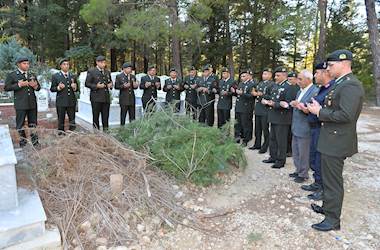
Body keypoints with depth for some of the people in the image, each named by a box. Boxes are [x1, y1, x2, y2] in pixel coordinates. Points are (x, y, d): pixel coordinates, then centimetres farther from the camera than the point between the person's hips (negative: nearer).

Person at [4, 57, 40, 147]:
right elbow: (6, 88, -5)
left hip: (32, 103, 4)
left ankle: (34, 141, 19)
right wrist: (19, 85, -16)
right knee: (20, 123, 3)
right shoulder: (11, 75, 2)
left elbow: (38, 87, 18)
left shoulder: (32, 75, 15)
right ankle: (23, 141, 15)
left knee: (33, 123, 10)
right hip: (20, 104, -4)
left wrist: (35, 86, -5)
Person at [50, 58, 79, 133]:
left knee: (72, 121, 5)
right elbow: (52, 89, 3)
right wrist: (58, 87, -16)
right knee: (61, 121, 4)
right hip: (61, 102, -2)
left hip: (71, 102, 2)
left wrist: (75, 87, -8)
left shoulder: (73, 76, 12)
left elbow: (77, 89, 14)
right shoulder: (55, 76, 3)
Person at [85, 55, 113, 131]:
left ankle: (106, 130, 14)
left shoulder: (107, 72, 16)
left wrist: (110, 85, 3)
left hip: (106, 98, 5)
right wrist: (96, 86, -17)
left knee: (106, 116, 6)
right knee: (96, 116, 2)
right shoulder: (91, 71, 0)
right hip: (96, 98, -4)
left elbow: (110, 82, 27)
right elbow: (87, 84, -3)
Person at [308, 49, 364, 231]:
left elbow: (346, 115, -28)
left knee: (333, 181, 2)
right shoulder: (341, 83, 12)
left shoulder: (351, 85, -19)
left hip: (337, 141, -10)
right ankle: (327, 206, 39)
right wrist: (318, 109, 4)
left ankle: (333, 219, 16)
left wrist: (320, 112, -18)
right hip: (331, 139, 10)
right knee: (328, 177, 22)